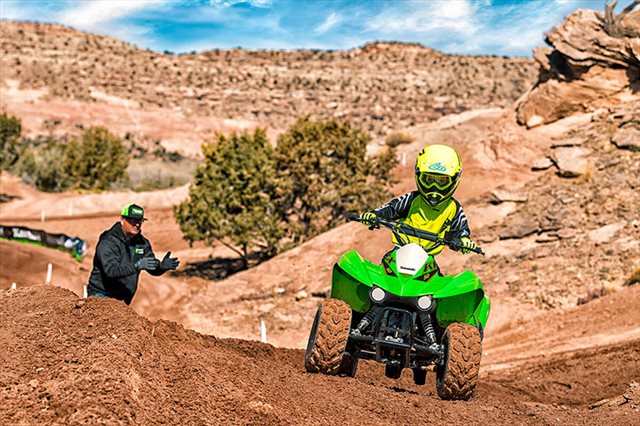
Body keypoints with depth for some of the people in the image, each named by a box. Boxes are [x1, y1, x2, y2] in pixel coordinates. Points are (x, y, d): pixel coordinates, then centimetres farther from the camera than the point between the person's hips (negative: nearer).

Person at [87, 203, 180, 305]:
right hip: (101, 295, -7)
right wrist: (137, 265, -43)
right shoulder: (108, 242, -17)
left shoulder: (142, 243, 4)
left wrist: (162, 266, -23)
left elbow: (154, 269, 2)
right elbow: (111, 270, -31)